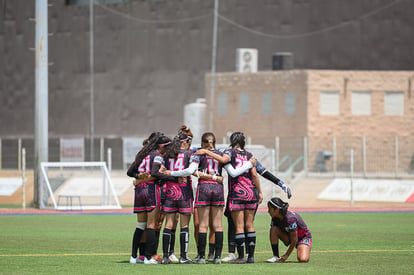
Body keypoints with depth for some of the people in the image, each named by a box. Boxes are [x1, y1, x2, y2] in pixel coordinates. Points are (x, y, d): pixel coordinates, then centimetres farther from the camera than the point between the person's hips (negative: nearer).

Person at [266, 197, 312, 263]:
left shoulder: (290, 218, -31)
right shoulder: (275, 218, -10)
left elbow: (294, 240, -26)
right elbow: (272, 234, -2)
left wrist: (286, 255, -20)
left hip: (303, 237, -6)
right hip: (289, 237, 6)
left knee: (303, 260, -31)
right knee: (273, 229, -20)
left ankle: (305, 252, 6)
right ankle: (276, 257, -16)